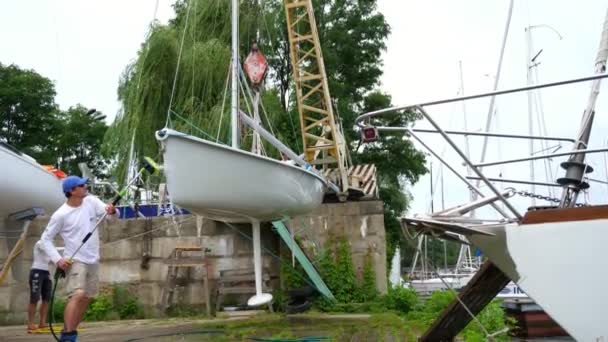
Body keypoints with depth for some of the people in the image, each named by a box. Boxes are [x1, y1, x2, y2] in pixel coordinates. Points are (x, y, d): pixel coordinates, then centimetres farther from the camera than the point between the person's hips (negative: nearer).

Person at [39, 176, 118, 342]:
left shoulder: (91, 201, -1)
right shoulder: (61, 215, -13)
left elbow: (113, 215, -7)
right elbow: (45, 239, -6)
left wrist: (112, 211, -31)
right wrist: (57, 259, -18)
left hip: (93, 261, 6)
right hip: (75, 261, -6)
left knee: (86, 299, 12)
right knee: (78, 295, -23)